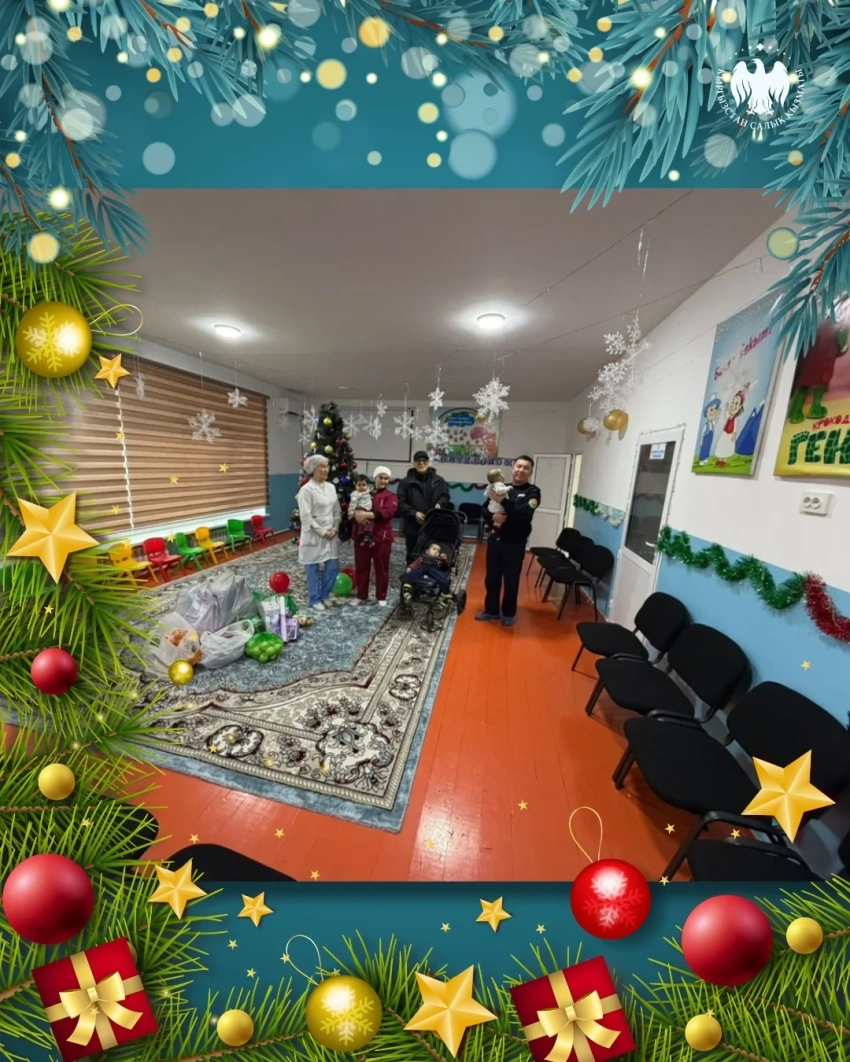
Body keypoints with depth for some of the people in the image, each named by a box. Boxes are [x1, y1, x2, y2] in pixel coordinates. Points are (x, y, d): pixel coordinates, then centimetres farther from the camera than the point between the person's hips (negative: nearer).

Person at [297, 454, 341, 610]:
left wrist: (335, 529, -2)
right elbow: (306, 516, -16)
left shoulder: (331, 487, 8)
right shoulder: (306, 490, -12)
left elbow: (337, 511, 11)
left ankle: (325, 595, 30)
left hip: (331, 535, 6)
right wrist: (322, 532, -15)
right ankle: (314, 599, 23)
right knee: (314, 568, 7)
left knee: (333, 566, 10)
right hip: (314, 536, -6)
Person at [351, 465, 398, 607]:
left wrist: (367, 514, -24)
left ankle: (381, 597, 22)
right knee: (361, 567, 10)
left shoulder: (390, 496, 0)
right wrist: (357, 514, -20)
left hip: (381, 538, -3)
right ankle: (361, 596, 25)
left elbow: (388, 512, -18)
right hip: (362, 536, 3)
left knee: (382, 568, 7)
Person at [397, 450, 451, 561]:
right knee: (413, 557, 10)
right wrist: (414, 513, -17)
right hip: (412, 527, -1)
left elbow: (446, 496, 14)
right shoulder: (406, 481, -1)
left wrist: (440, 504, -9)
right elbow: (400, 503, -4)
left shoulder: (439, 480, 6)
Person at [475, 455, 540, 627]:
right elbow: (484, 510, 5)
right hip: (494, 540, 4)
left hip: (515, 544, -4)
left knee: (511, 581, 8)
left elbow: (524, 513, -21)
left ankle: (509, 613, 27)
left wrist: (505, 501, -23)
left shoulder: (533, 492, -4)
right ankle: (491, 610, 30)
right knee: (492, 578, 13)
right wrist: (492, 517, -16)